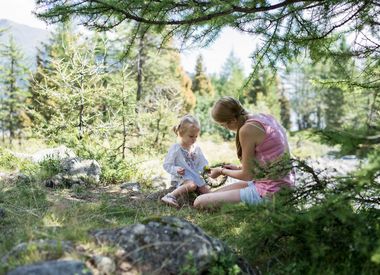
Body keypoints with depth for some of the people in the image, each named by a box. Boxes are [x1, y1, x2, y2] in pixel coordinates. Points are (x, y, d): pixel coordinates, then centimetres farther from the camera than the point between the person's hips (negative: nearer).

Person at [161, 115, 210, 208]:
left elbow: (203, 163, 15)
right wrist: (176, 170, -25)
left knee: (206, 190, -16)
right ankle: (170, 196, -42)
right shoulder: (175, 149, -8)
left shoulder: (196, 148, 11)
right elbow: (166, 165, -7)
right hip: (181, 178, -5)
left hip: (195, 177, 6)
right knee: (192, 185, -38)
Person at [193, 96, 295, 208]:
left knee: (200, 202, -10)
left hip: (270, 193, -10)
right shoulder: (264, 117, 7)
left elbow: (247, 175, -12)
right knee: (215, 193, 21)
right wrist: (239, 168, 21)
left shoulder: (247, 129, -19)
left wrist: (222, 171, 6)